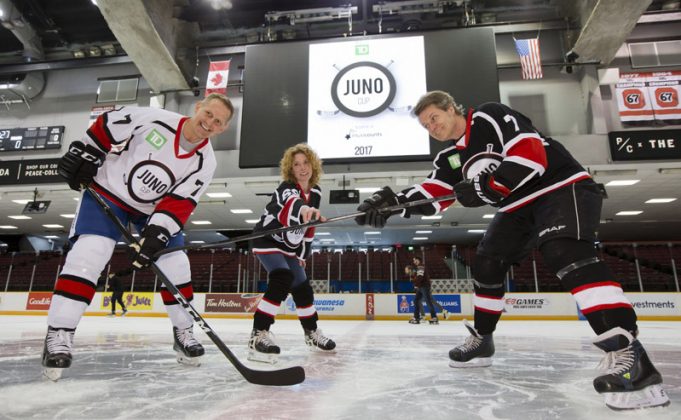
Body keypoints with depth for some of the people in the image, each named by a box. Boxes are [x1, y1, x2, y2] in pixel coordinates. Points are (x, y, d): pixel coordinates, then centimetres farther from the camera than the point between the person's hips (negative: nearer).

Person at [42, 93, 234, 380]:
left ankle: (183, 332, 11)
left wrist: (156, 233, -30)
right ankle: (58, 335, -7)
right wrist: (83, 153, -8)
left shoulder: (205, 162, -16)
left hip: (157, 208, 3)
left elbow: (180, 203, -21)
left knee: (175, 265, -4)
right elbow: (106, 124, -7)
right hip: (108, 191, -2)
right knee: (89, 253, -19)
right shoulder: (153, 118, -22)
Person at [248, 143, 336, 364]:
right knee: (282, 279, -29)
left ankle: (312, 333, 30)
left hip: (289, 246, 7)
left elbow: (309, 226, 9)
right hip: (267, 240, -7)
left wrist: (302, 254, 9)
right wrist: (304, 208, -74)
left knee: (303, 288, 10)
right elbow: (291, 202, -51)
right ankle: (259, 335, -26)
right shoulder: (286, 188, -24)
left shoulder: (316, 192, -1)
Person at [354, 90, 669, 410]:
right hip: (520, 208, 8)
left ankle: (629, 354, -36)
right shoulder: (449, 157, 8)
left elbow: (531, 155, -25)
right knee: (486, 264, 4)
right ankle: (481, 340, 19)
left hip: (562, 187, -8)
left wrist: (484, 188, -29)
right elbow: (431, 194, -6)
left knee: (564, 251, -33)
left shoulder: (489, 117, -14)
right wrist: (393, 201, -21)